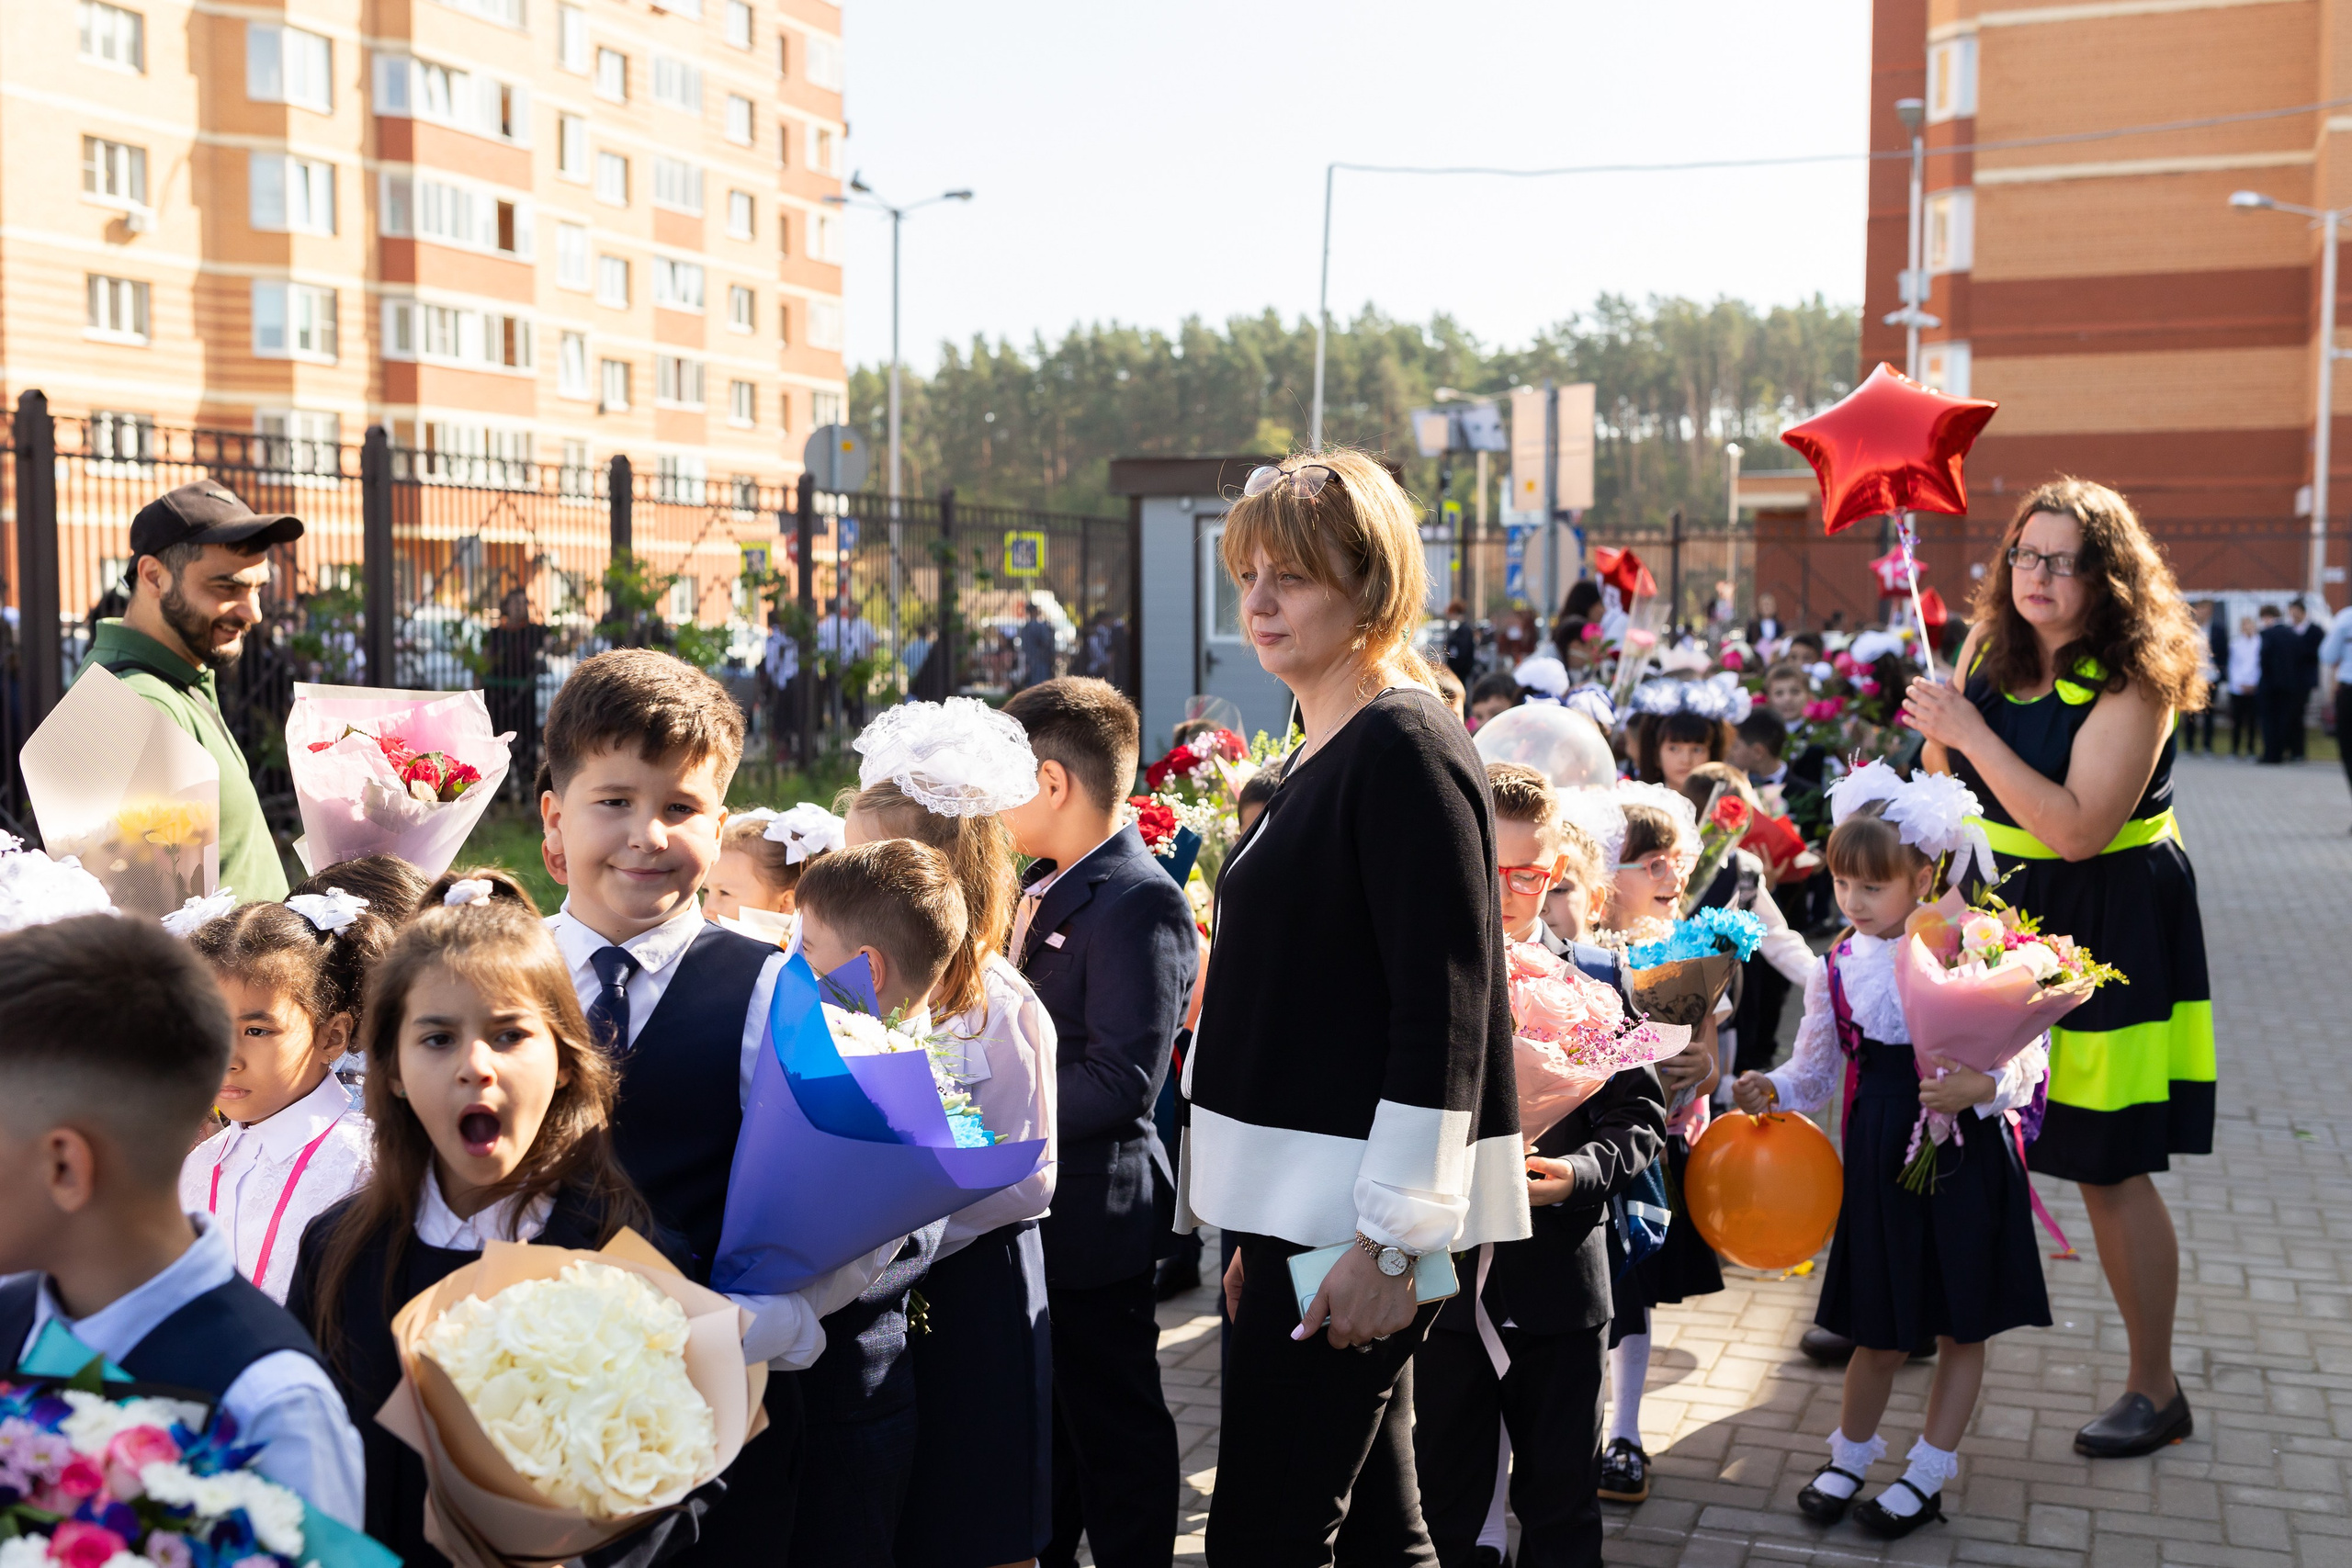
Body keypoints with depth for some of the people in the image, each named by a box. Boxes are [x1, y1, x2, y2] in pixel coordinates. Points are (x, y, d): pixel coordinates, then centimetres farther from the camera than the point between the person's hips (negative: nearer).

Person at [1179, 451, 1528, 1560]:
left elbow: (1442, 1010, -19)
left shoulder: (1405, 748, -13)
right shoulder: (1316, 758, 15)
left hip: (1361, 1219, -9)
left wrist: (1389, 1241, -19)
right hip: (1306, 1215, 9)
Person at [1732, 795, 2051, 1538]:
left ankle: (1927, 1476, 27)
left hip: (1964, 1158, -2)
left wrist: (1979, 1088, -29)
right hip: (1880, 1161, 2)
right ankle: (1850, 1455, 35)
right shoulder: (1838, 968, 0)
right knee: (1880, 1329, 12)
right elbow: (1815, 1070, 10)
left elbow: (2026, 1058, -10)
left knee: (1960, 1328, 11)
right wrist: (1770, 1090, -9)